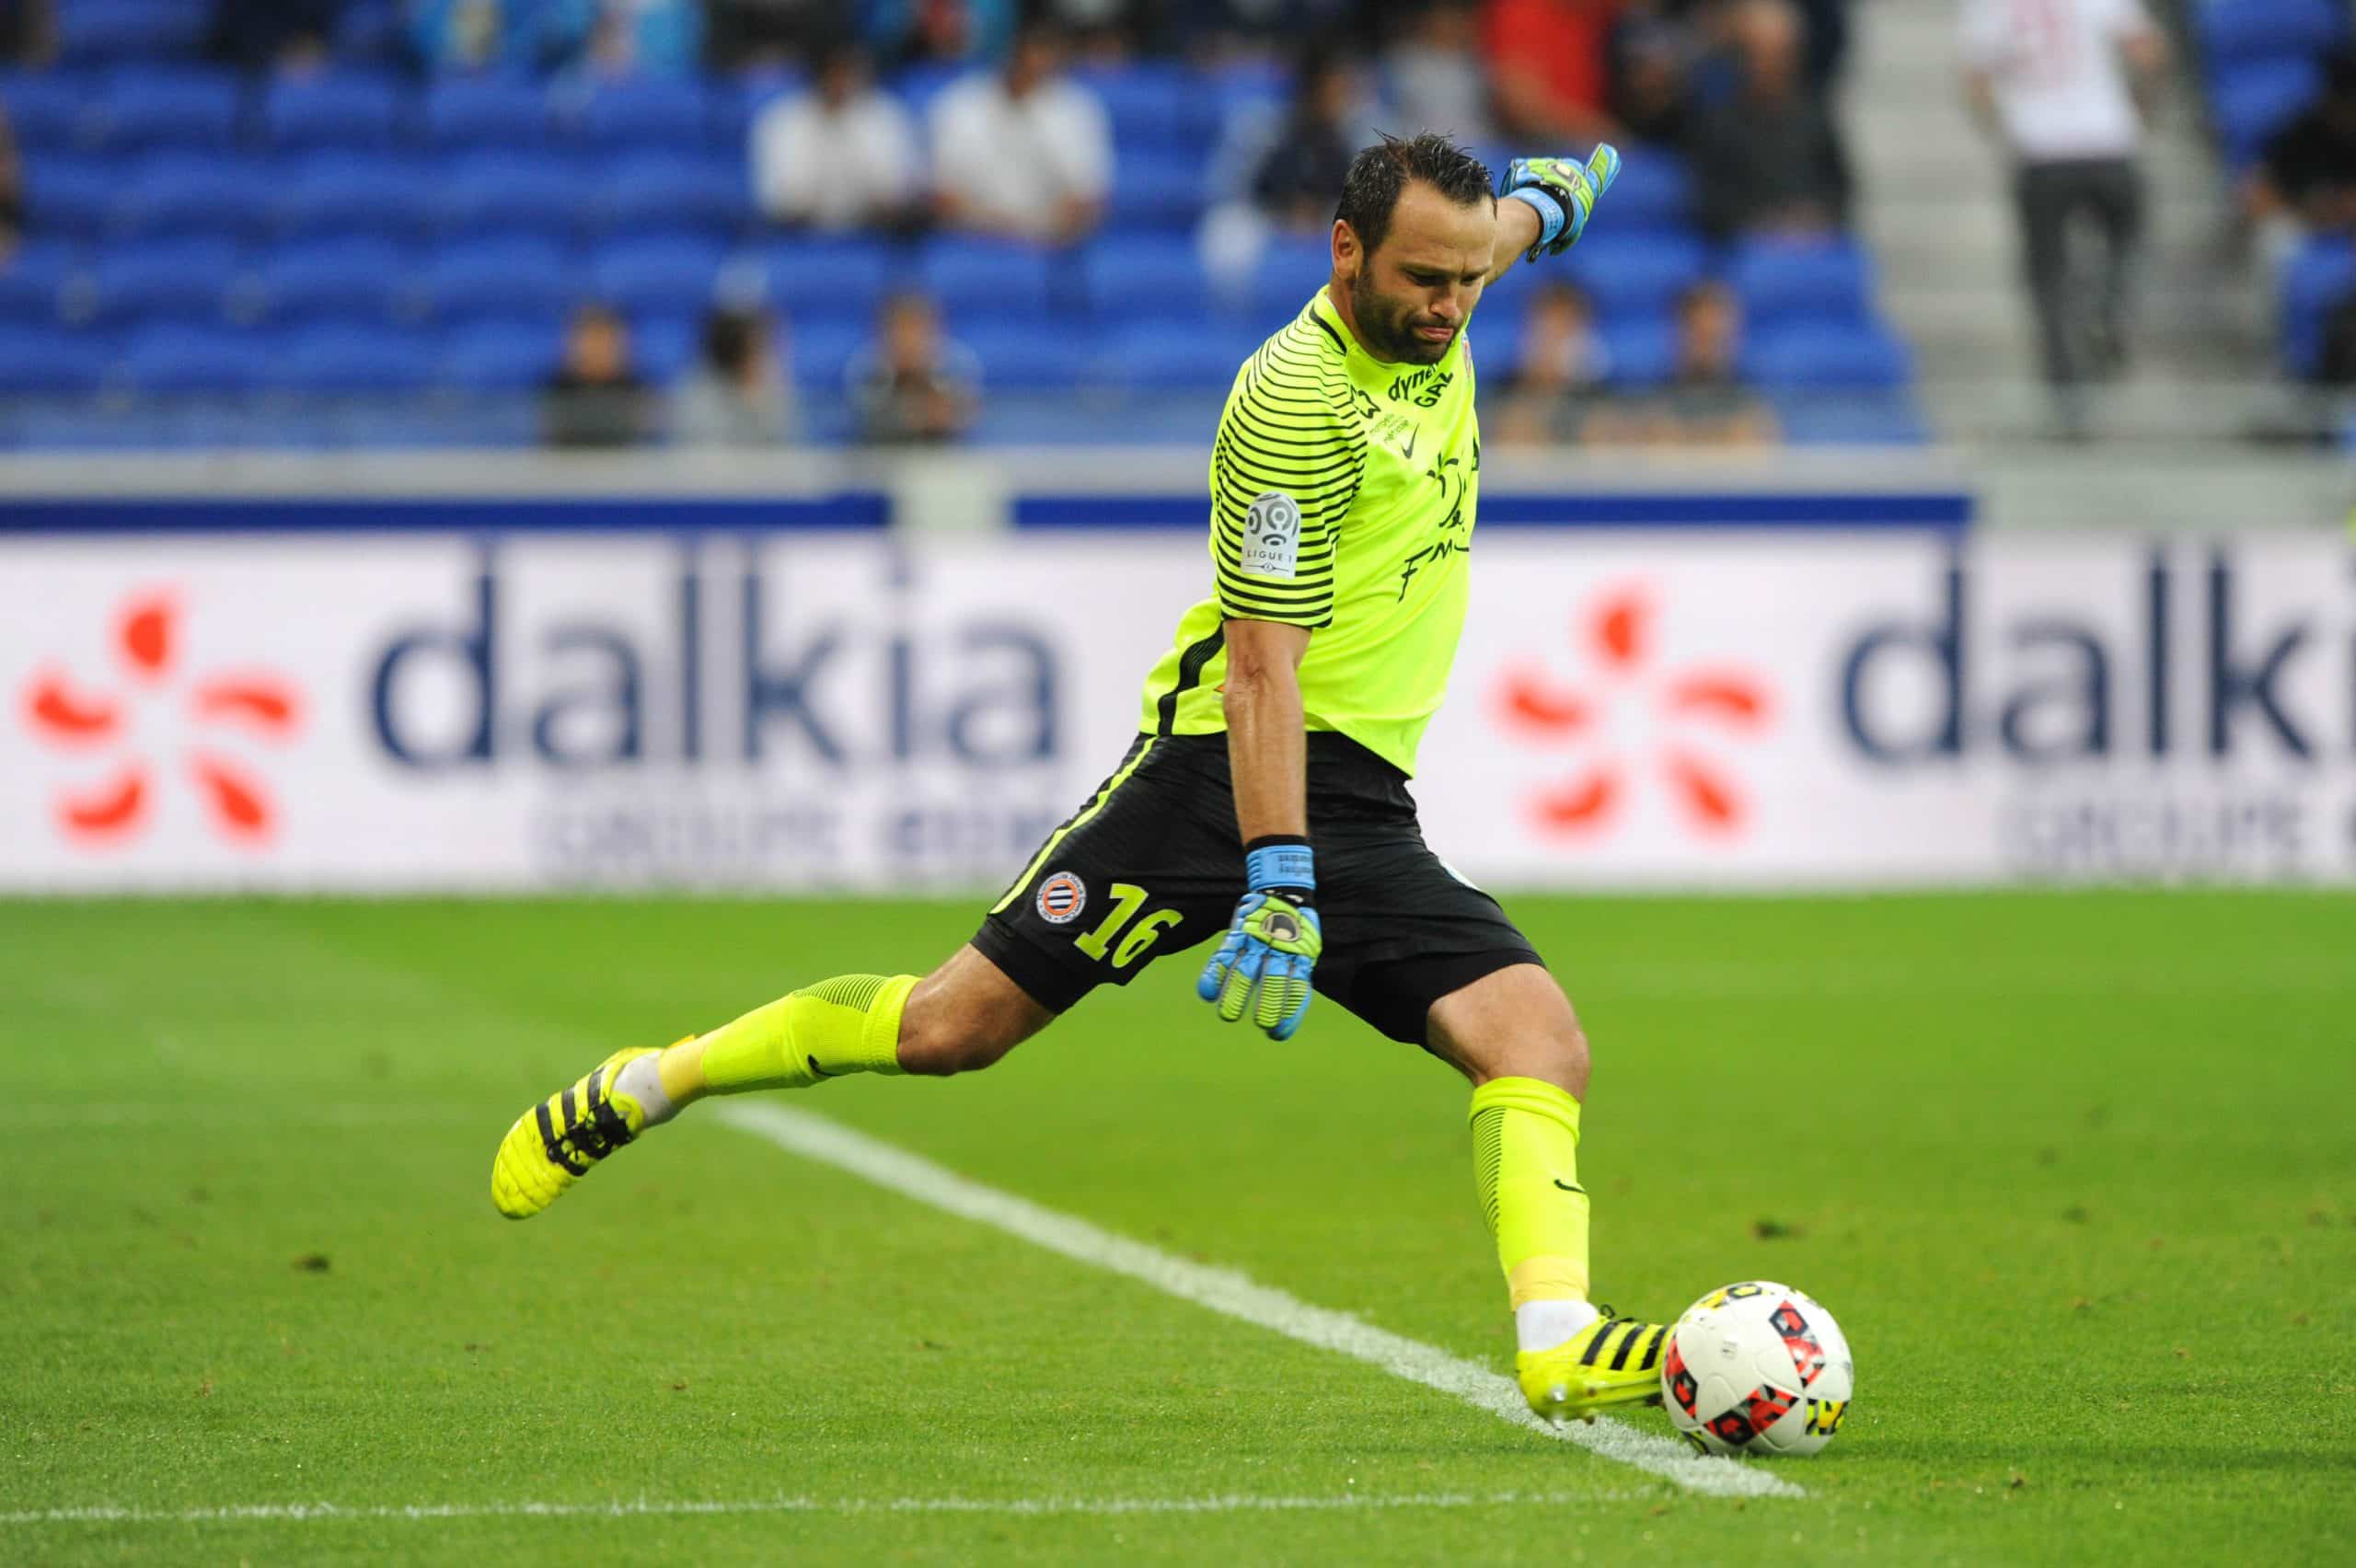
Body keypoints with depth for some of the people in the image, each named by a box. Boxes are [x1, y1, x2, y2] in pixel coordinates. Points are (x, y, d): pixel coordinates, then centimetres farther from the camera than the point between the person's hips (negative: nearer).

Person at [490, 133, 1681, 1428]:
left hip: (1362, 809, 7)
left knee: (1539, 1042, -14)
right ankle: (643, 1087, 10)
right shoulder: (1298, 398, -16)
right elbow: (1261, 664, -21)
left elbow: (1496, 234, 37)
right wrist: (1279, 886, -27)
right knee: (954, 1024, -8)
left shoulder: (1428, 315, 8)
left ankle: (1560, 1344, -25)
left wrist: (1539, 201, 59)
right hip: (1231, 762, -7)